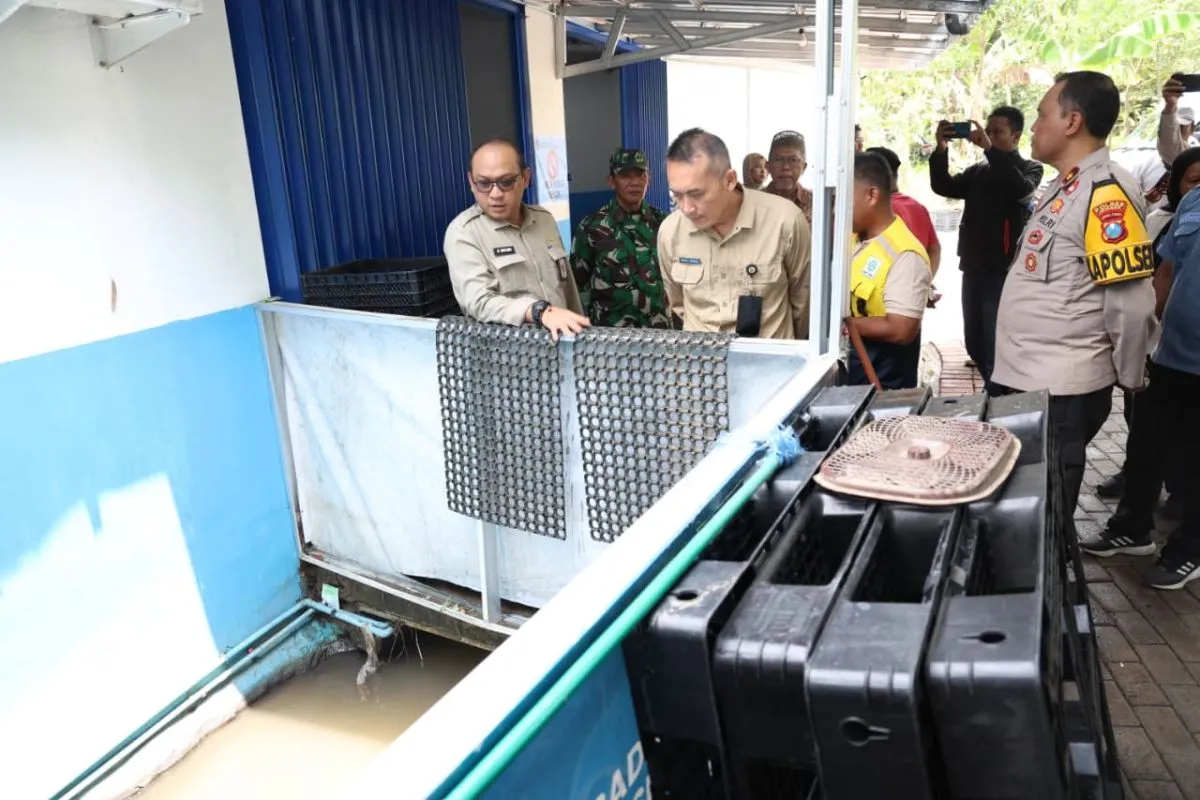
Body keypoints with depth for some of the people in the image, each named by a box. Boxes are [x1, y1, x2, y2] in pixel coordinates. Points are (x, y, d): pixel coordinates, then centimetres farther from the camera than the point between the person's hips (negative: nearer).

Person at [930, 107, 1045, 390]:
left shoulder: (1030, 168, 3)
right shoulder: (977, 171, 17)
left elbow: (1021, 190, -19)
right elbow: (943, 186, 4)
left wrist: (990, 149, -25)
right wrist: (941, 150, -12)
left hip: (1004, 271, -6)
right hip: (973, 268, 6)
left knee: (996, 345, -10)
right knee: (974, 342, 12)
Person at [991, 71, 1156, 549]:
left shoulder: (1106, 191, -17)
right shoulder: (1066, 186, 13)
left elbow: (1131, 301, -19)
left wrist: (1129, 379, -7)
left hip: (1059, 392, -9)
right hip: (1022, 381, 9)